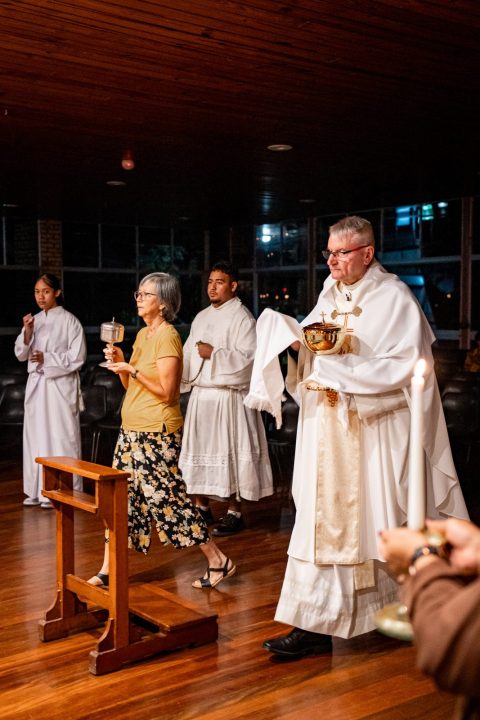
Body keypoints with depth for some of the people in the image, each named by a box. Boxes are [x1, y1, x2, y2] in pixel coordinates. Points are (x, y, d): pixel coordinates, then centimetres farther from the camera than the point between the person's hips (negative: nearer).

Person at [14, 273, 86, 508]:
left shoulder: (69, 321, -6)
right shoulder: (34, 321, 10)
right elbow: (21, 355, 8)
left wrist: (47, 359, -15)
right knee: (36, 436, 8)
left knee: (61, 437, -5)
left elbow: (77, 357, -10)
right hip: (36, 385, 6)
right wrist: (27, 333, -8)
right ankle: (37, 490, 16)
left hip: (60, 386, -6)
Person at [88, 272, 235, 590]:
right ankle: (108, 572, 16)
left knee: (166, 497, -4)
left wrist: (133, 370, -20)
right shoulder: (143, 334, 14)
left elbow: (166, 392, -17)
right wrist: (121, 362, 2)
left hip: (157, 432, -9)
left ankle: (219, 561, 8)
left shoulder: (167, 337, -13)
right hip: (132, 429, 9)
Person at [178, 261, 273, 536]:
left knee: (229, 452, -4)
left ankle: (235, 513, 6)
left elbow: (247, 357, -16)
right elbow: (189, 354, 20)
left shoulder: (242, 318, -6)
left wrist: (214, 354, -16)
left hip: (228, 398, -7)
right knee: (199, 451, 10)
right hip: (200, 396, 7)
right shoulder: (201, 318, 17)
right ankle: (201, 507, 22)